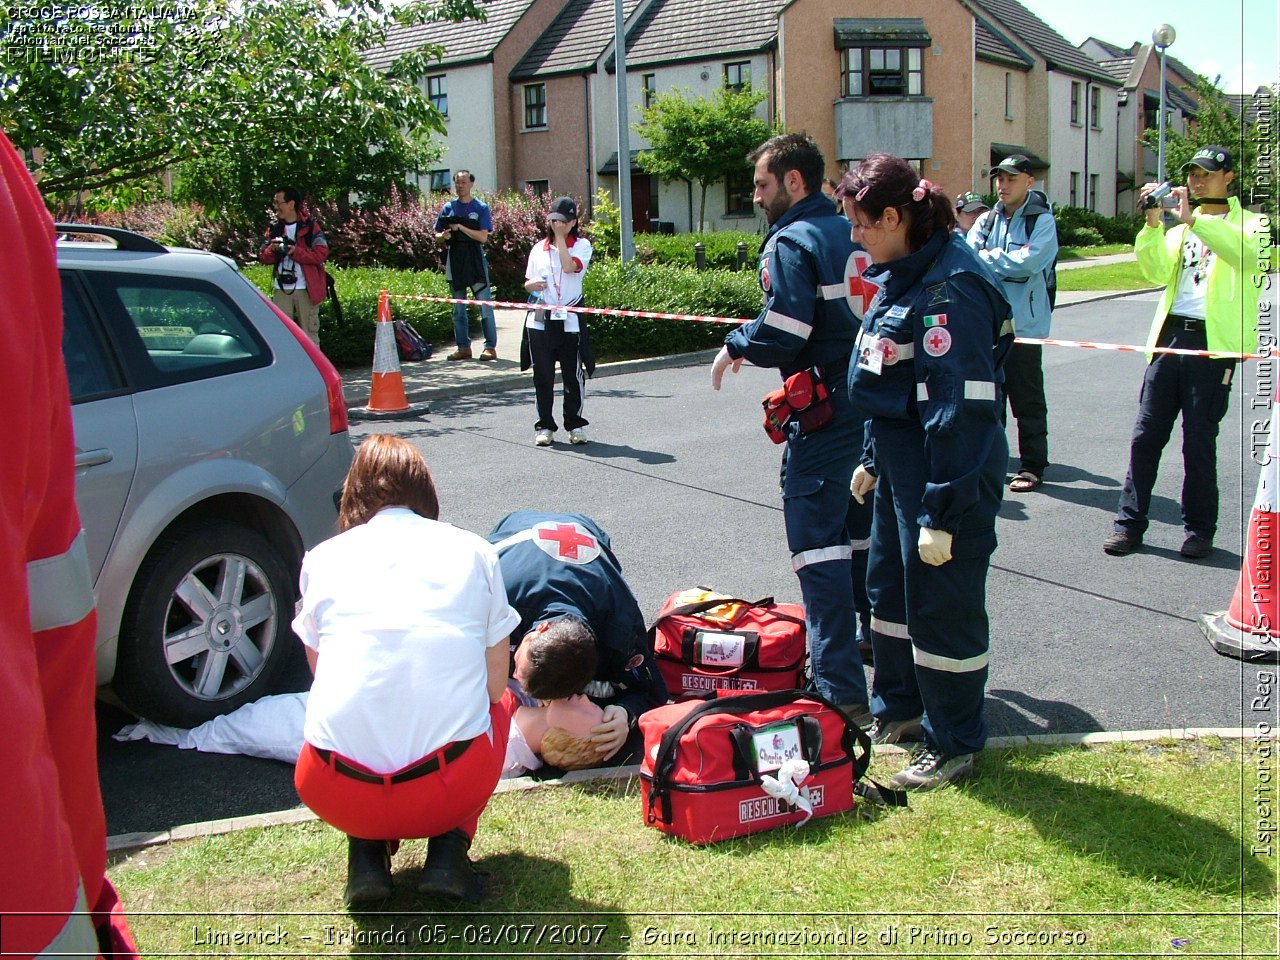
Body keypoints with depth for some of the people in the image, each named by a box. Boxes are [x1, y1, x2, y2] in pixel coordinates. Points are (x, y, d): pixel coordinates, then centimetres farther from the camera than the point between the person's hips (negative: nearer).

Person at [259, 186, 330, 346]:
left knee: (309, 333, 2)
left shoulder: (310, 227, -1)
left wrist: (295, 251, -20)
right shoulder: (274, 228, 12)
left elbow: (321, 254, -12)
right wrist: (272, 249, -11)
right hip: (281, 290, 4)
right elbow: (263, 257, 11)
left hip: (306, 289, -4)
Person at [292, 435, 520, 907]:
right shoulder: (472, 550, 10)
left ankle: (366, 851, 13)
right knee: (500, 707, 31)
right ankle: (449, 847, 11)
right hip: (451, 788, -1)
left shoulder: (322, 557, 11)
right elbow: (495, 686, 10)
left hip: (337, 795, 2)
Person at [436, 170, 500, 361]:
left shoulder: (481, 208, 0)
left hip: (476, 260, -4)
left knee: (485, 305, -7)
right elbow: (437, 234, 14)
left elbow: (483, 237, -10)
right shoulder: (448, 208, 10)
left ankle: (490, 347, -3)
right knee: (458, 308, 8)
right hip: (455, 260, 4)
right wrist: (444, 235, -9)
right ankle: (463, 347, 15)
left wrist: (460, 227, -16)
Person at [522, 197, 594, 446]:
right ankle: (545, 426, 14)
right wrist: (532, 284, -6)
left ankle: (575, 425, 15)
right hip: (540, 320, 3)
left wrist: (560, 237, -8)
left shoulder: (582, 245, 3)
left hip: (570, 321, -3)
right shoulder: (539, 248, 13)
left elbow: (570, 267, -16)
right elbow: (528, 283, 18)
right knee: (542, 376, 5)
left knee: (574, 376, 2)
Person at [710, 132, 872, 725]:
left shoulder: (792, 242, -12)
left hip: (824, 415, -9)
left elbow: (780, 336, -20)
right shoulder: (853, 232, 13)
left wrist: (735, 345, -1)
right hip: (874, 406, 9)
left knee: (818, 543, -5)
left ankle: (840, 689, -4)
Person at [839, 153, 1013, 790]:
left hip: (950, 473, -10)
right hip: (901, 468, 10)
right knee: (889, 589, 20)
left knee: (941, 607, 3)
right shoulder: (904, 276, 9)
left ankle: (954, 743, 21)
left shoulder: (951, 289, -22)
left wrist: (941, 513, -24)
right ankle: (899, 710, 40)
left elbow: (960, 410, -25)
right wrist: (874, 461, 21)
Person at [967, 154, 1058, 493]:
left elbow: (1027, 261, -19)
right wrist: (1004, 263, -18)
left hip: (1024, 323, -5)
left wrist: (986, 258, -10)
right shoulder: (987, 220, 10)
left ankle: (1033, 466, 9)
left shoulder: (1042, 221, -4)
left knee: (1027, 400, 1)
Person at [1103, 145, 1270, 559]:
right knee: (1145, 433, 2)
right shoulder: (1180, 225, 19)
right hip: (1170, 335, 4)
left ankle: (1199, 529, 12)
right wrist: (1153, 225, -10)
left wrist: (1193, 219, -22)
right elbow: (1158, 273, 4)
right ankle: (1129, 522, 8)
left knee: (1199, 441, 0)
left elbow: (1251, 256, -19)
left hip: (1214, 341, -4)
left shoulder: (1249, 224, 5)